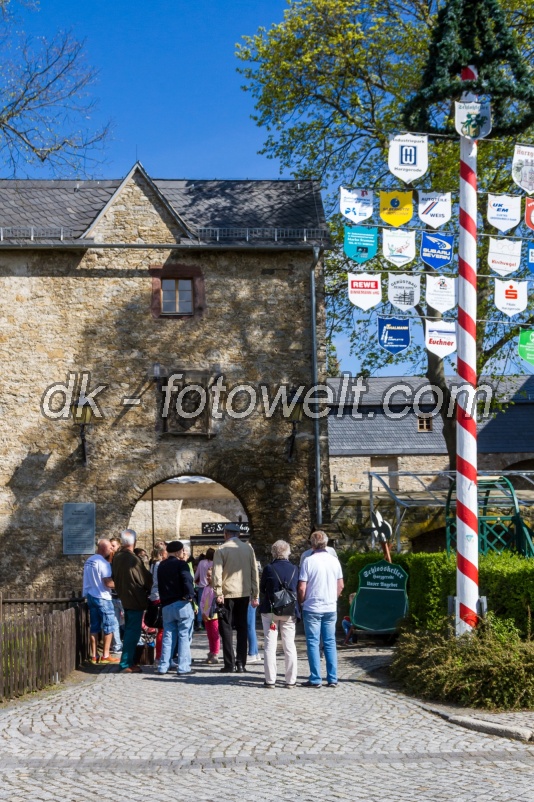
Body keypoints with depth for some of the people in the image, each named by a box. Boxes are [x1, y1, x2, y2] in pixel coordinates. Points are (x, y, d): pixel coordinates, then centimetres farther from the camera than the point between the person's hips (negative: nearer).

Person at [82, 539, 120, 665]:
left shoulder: (89, 560, 11)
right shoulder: (103, 562, -17)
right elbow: (108, 582, -20)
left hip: (90, 596, 8)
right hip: (102, 597, -8)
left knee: (94, 627, 10)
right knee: (109, 626, 0)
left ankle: (94, 656, 10)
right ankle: (105, 656, 0)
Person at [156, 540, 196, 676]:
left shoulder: (161, 566, 13)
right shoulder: (181, 564, -8)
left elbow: (159, 585, 17)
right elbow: (187, 581, -19)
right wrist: (190, 595, -6)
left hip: (166, 605, 6)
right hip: (182, 604, -6)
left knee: (168, 636, 11)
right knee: (184, 636, -2)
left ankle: (163, 667, 9)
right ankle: (183, 668, -4)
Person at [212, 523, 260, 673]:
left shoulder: (221, 550, -3)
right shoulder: (248, 548, 5)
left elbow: (217, 573, -10)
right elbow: (254, 572, 6)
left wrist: (218, 593, -8)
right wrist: (255, 595, 9)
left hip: (227, 594, -3)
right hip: (244, 593, 3)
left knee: (226, 628, 4)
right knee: (242, 628, 9)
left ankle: (229, 664, 0)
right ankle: (241, 664, 7)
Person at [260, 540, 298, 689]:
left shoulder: (268, 569, -11)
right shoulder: (294, 569, -5)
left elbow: (262, 588, 1)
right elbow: (297, 590, 4)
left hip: (270, 610, -2)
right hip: (289, 611, 2)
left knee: (270, 645, 4)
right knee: (289, 645, 9)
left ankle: (270, 680, 3)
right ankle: (291, 680, 9)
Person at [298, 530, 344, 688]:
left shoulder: (308, 561, -9)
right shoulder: (334, 560, 3)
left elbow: (302, 588, -10)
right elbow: (340, 585, 10)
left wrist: (301, 602, 6)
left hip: (312, 608, -4)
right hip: (331, 608, 4)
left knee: (313, 642, 2)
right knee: (330, 643, 9)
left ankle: (315, 679, 1)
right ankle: (332, 679, 8)